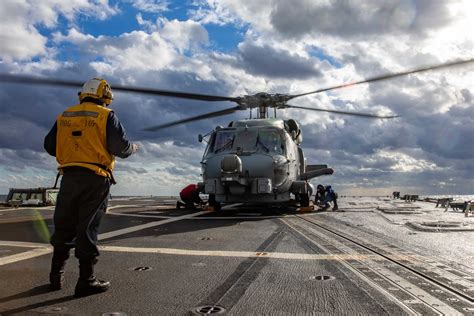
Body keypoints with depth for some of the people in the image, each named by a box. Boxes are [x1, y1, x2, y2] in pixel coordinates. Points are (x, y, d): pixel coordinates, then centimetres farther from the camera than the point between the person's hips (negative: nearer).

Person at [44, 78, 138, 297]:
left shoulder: (64, 116, 12)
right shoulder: (106, 116, -4)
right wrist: (133, 148, 12)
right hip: (95, 179, -4)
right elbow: (121, 147, -9)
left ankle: (56, 275, 25)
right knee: (87, 228, -1)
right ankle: (86, 281, 5)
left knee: (64, 227, 15)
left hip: (69, 177, 5)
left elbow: (49, 145, 14)